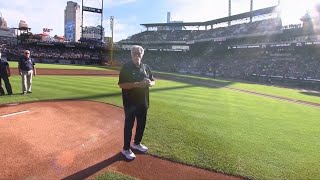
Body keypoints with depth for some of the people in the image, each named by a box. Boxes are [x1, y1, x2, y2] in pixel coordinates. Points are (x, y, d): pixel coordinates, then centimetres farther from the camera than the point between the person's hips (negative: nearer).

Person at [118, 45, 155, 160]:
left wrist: (149, 83, -12)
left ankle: (137, 143, 37)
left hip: (143, 102, 6)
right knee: (129, 125, 3)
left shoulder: (146, 67, 8)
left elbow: (153, 81, 13)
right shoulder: (126, 67, -10)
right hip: (130, 102, -6)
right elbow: (121, 84, -17)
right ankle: (126, 149, 18)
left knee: (142, 124, 17)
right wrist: (137, 84, -27)